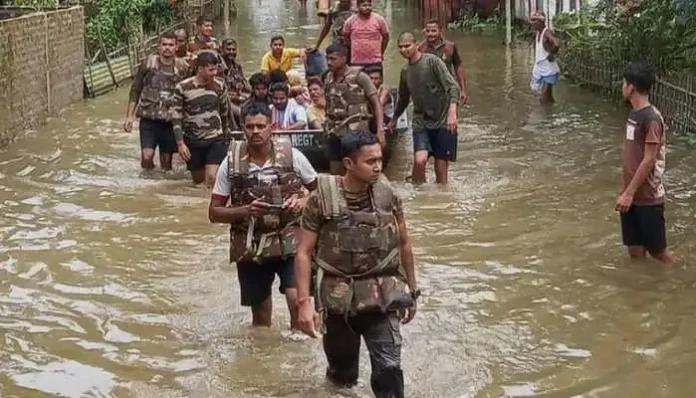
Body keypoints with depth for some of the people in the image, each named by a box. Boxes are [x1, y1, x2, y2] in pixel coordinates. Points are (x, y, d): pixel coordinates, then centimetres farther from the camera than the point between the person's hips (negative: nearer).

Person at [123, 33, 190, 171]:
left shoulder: (183, 67, 0)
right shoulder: (148, 63, -2)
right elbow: (135, 90, 4)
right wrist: (130, 116, 1)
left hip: (170, 120, 1)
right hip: (149, 118, -1)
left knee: (166, 161, 9)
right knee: (147, 156, -15)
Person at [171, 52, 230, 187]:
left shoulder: (220, 85, -4)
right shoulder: (182, 87, -11)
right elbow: (176, 116, -6)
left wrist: (224, 133, 21)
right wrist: (180, 143, -11)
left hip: (215, 139, 0)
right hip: (193, 141, 0)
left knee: (212, 177, -18)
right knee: (198, 180, 12)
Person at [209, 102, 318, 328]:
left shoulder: (292, 156, -5)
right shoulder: (231, 163, -4)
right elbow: (214, 213, 0)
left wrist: (303, 202, -12)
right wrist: (245, 210, -18)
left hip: (290, 241, -1)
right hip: (250, 247, 1)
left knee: (297, 299, -21)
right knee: (261, 319, 12)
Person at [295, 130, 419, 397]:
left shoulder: (387, 195, -4)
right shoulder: (322, 199, -11)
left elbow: (403, 244, 8)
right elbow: (304, 253, -8)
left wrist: (411, 290, 13)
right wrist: (304, 302, -15)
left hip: (382, 297, 1)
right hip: (338, 298, -1)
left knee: (389, 368, -12)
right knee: (343, 372, 16)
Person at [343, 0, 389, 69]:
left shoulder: (379, 19, -5)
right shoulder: (350, 21, -3)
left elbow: (386, 36, 7)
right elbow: (345, 37, 13)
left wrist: (381, 53, 10)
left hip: (375, 62, -1)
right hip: (356, 62, 1)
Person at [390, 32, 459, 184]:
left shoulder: (432, 61, -8)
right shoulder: (405, 71, 10)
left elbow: (453, 86, -15)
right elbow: (403, 98, 27)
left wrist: (452, 112, -29)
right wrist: (394, 119, 38)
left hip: (442, 121, -3)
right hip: (421, 122, 3)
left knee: (441, 169, -1)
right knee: (420, 160, -19)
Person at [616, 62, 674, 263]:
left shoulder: (651, 118, -18)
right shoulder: (634, 115, 9)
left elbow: (649, 160, -20)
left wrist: (629, 193, -20)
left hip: (648, 198, -8)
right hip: (632, 196, 8)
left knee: (657, 250, 2)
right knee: (635, 251, 10)